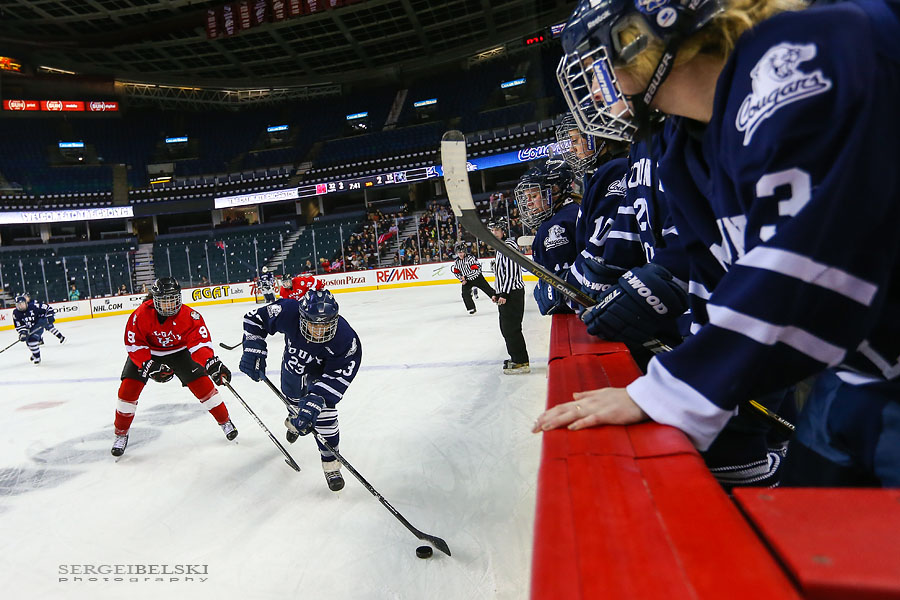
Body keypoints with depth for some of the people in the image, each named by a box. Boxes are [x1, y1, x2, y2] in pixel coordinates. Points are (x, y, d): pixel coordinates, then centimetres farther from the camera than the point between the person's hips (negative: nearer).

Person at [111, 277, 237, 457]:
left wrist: (211, 363, -52)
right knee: (128, 388, -10)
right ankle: (121, 434, 13)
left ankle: (225, 421, 7)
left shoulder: (190, 316, -28)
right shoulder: (141, 315, -27)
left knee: (202, 383, -11)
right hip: (146, 352, 1)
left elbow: (200, 341, -34)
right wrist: (151, 366, -30)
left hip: (178, 350, 0)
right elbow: (134, 344, -20)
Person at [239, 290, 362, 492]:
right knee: (293, 398, 28)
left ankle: (331, 463, 5)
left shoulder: (345, 339, -42)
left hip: (323, 370, -3)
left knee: (324, 413, -17)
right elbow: (255, 318, -20)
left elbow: (337, 377, -39)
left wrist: (316, 400, -50)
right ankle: (294, 420, 66)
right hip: (294, 361, 4)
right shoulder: (288, 312, -38)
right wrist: (253, 349, -29)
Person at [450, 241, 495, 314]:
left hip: (477, 277, -4)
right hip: (467, 280, 4)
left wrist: (466, 277, -28)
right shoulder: (456, 262, -4)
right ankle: (471, 308, 2)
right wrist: (462, 280, -4)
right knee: (465, 294, -12)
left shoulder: (470, 258, -23)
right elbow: (456, 272, 10)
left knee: (488, 289, 0)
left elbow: (476, 270, -27)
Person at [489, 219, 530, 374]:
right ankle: (516, 357, 27)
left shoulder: (509, 246, -14)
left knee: (511, 327, -9)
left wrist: (504, 294, -22)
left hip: (512, 293, -11)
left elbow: (511, 272, -21)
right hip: (505, 293, 11)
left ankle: (521, 363, -4)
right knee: (505, 327, 16)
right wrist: (497, 293, 23)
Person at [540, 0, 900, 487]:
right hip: (848, 377, 7)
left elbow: (804, 263, -30)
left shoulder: (796, 59, -21)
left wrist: (663, 395, -26)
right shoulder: (685, 153, 6)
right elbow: (719, 279, 10)